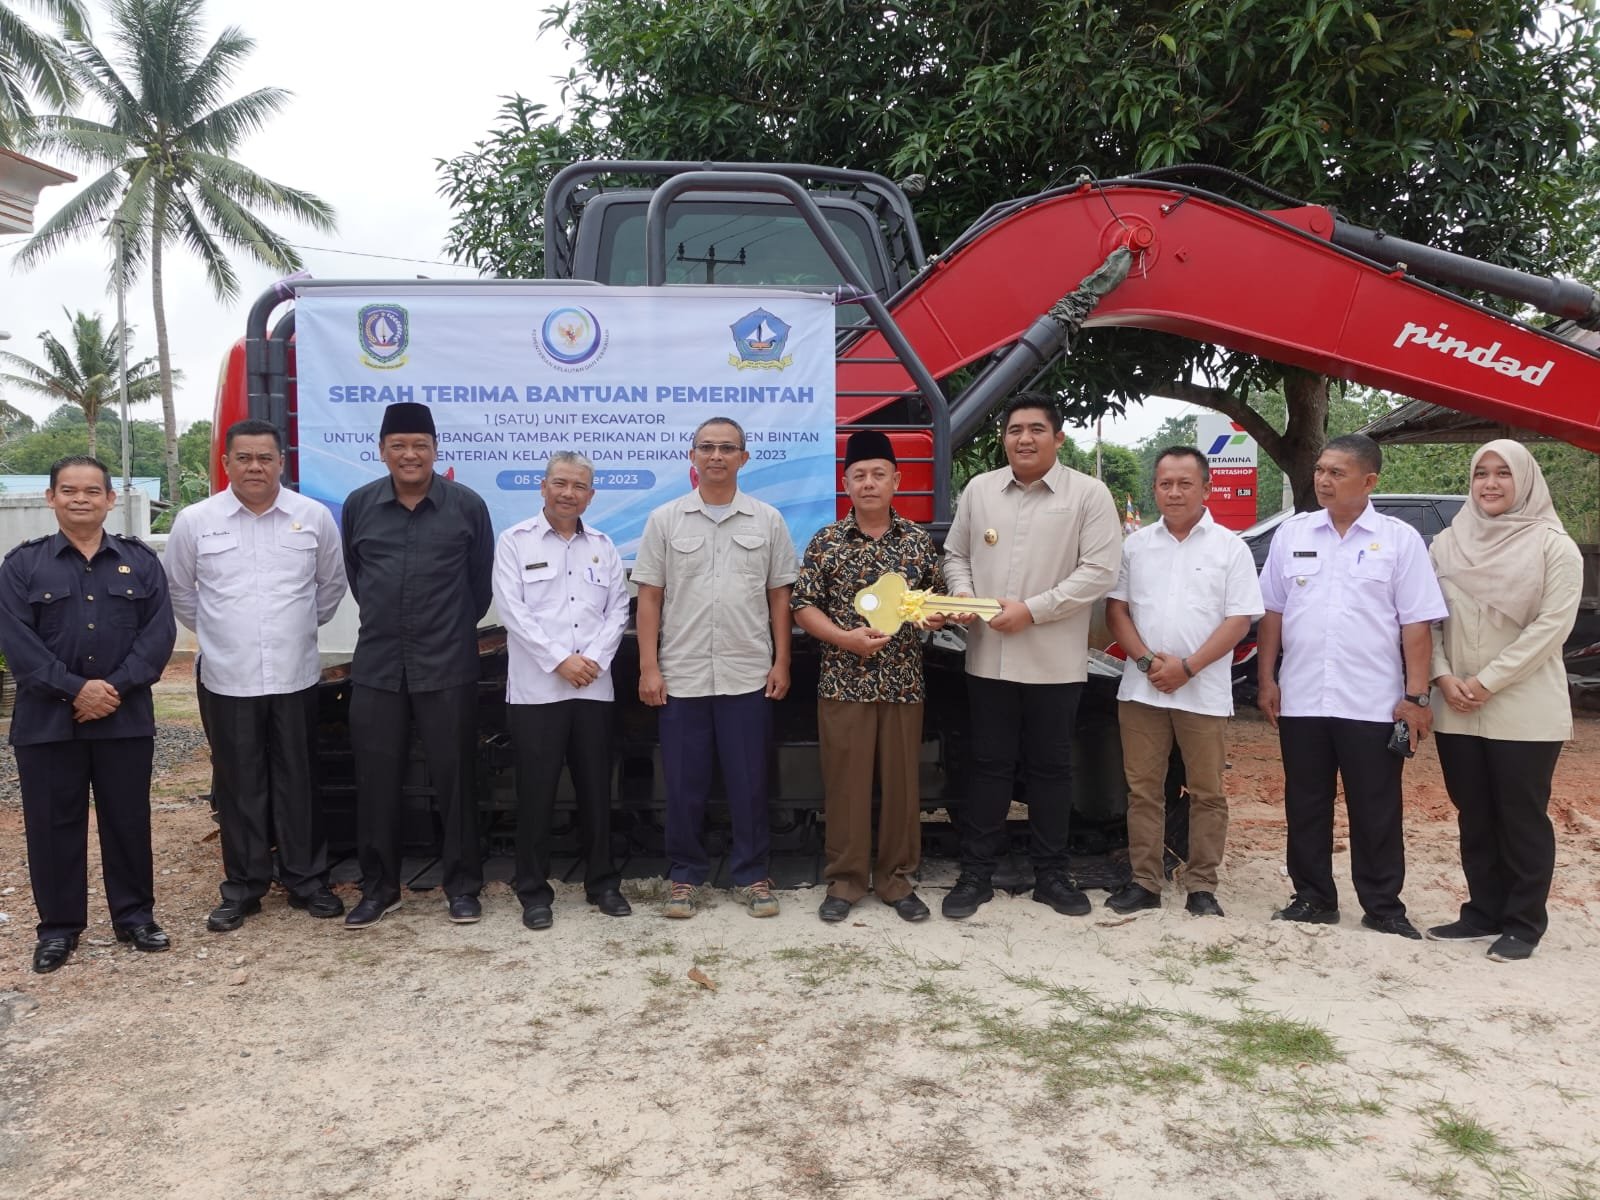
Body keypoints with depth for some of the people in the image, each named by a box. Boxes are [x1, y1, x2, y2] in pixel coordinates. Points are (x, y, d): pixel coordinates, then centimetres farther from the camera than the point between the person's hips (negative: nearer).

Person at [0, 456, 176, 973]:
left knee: (128, 819, 8)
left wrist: (117, 687, -14)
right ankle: (58, 926, 20)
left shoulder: (141, 560, 5)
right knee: (53, 824, 7)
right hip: (47, 719, 0)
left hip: (126, 718, 1)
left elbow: (159, 632, -2)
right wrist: (75, 689, -16)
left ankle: (135, 915, 21)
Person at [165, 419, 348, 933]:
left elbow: (331, 585, 12)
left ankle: (307, 880, 20)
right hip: (226, 679, 0)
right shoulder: (195, 521, -2)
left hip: (295, 677, 0)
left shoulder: (315, 517, -1)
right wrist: (220, 635, 14)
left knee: (299, 783, 8)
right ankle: (242, 887, 19)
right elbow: (181, 592, 11)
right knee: (238, 786, 7)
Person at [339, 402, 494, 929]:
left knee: (454, 775, 4)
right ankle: (378, 886, 21)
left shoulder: (468, 505, -3)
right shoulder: (359, 505, 4)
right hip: (376, 666, 2)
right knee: (376, 779, 7)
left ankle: (463, 885, 17)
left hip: (449, 666, -2)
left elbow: (482, 580, 7)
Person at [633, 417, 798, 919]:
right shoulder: (665, 520, 3)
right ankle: (684, 876, 22)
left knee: (748, 782, 7)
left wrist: (781, 662, 1)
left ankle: (751, 876, 20)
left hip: (748, 676, 0)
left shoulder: (767, 520, 5)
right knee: (684, 783, 8)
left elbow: (779, 596, 7)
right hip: (681, 676, 0)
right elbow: (649, 598, 3)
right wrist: (648, 668, -4)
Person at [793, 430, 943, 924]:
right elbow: (803, 606, -1)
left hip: (904, 684, 2)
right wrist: (845, 638, -15)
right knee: (845, 784, 4)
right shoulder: (826, 541, -1)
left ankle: (897, 879, 21)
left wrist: (936, 616, -9)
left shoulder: (919, 541, 5)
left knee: (901, 783, 8)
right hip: (843, 683, -1)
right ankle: (845, 880, 17)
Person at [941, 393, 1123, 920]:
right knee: (989, 766, 9)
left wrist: (1033, 610, -16)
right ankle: (976, 873, 18)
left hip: (1055, 661, -2)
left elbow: (1100, 570, -10)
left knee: (1050, 769, 10)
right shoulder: (979, 490, 8)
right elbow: (956, 553, 15)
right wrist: (962, 593, -7)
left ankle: (1050, 874, 23)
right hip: (988, 657, 2)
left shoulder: (1088, 494, -4)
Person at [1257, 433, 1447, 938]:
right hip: (1300, 700, 3)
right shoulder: (1292, 533, 7)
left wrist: (1416, 695, -7)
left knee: (1376, 813, 6)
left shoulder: (1400, 539, -1)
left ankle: (1383, 908, 18)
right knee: (1305, 808, 10)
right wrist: (1267, 679, 5)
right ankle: (1313, 898, 23)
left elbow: (1416, 625, -2)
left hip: (1373, 703, -3)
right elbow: (1272, 613, 11)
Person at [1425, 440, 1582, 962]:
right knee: (1474, 817, 12)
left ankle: (1524, 922, 15)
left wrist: (1487, 682, -16)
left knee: (1522, 817, 3)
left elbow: (1552, 624, -12)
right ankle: (1484, 912, 23)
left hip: (1524, 711, -4)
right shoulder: (1447, 544, 7)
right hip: (1456, 712, 4)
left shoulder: (1553, 546, -5)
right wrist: (1444, 677, -8)